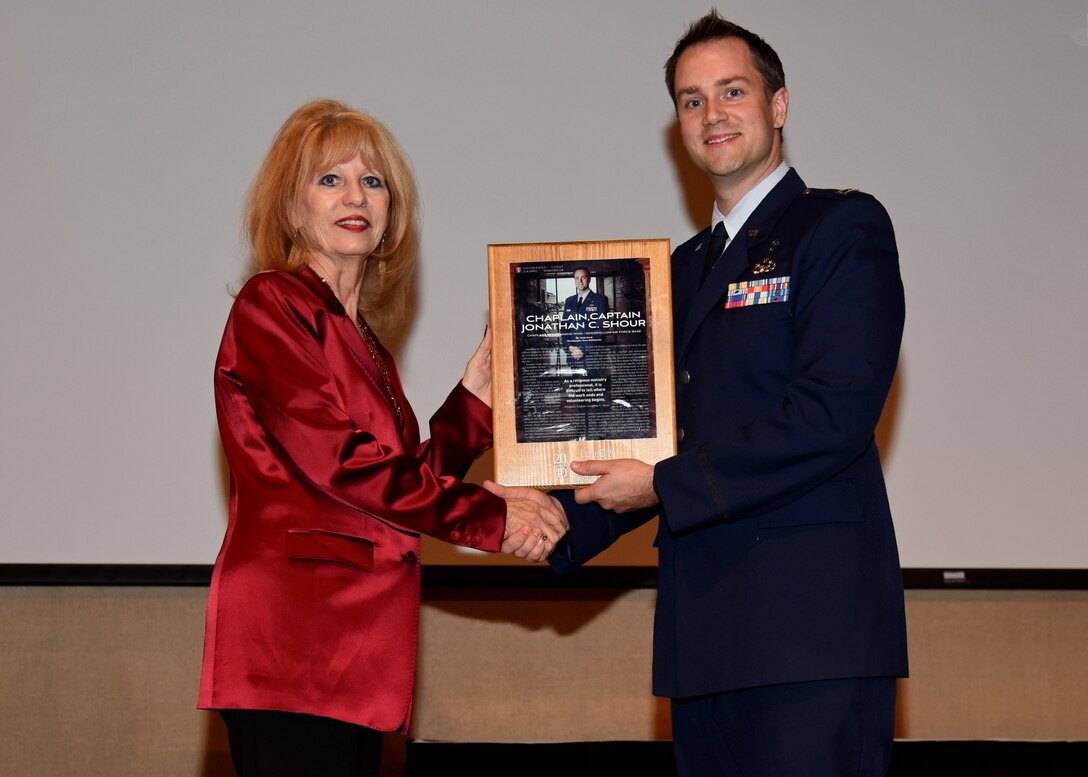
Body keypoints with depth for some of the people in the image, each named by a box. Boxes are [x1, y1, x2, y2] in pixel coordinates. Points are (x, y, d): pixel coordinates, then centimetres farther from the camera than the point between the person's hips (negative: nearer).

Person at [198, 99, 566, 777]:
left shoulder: (362, 338, 23)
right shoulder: (273, 307, -3)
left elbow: (405, 479, 16)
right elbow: (337, 461, -13)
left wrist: (476, 395, 8)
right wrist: (492, 519, -7)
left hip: (358, 640, 8)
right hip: (291, 638, -8)